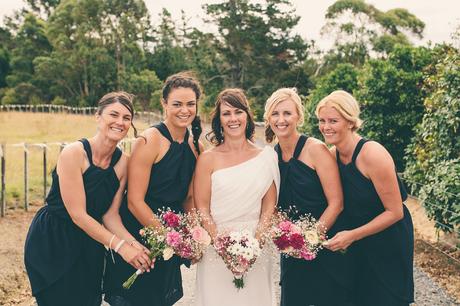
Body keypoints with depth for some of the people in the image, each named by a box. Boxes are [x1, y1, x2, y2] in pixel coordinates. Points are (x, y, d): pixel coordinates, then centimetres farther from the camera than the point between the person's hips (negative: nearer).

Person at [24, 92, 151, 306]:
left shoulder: (122, 162, -4)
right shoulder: (74, 153, -21)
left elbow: (110, 215, -4)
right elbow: (78, 215, -22)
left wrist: (134, 245, -20)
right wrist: (120, 246, -25)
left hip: (89, 246, 6)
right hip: (52, 244, -5)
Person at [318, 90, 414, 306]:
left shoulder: (373, 154, -25)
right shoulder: (332, 154, -4)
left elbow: (395, 212, -21)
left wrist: (352, 235, -22)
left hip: (388, 241, -6)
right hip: (355, 245, 6)